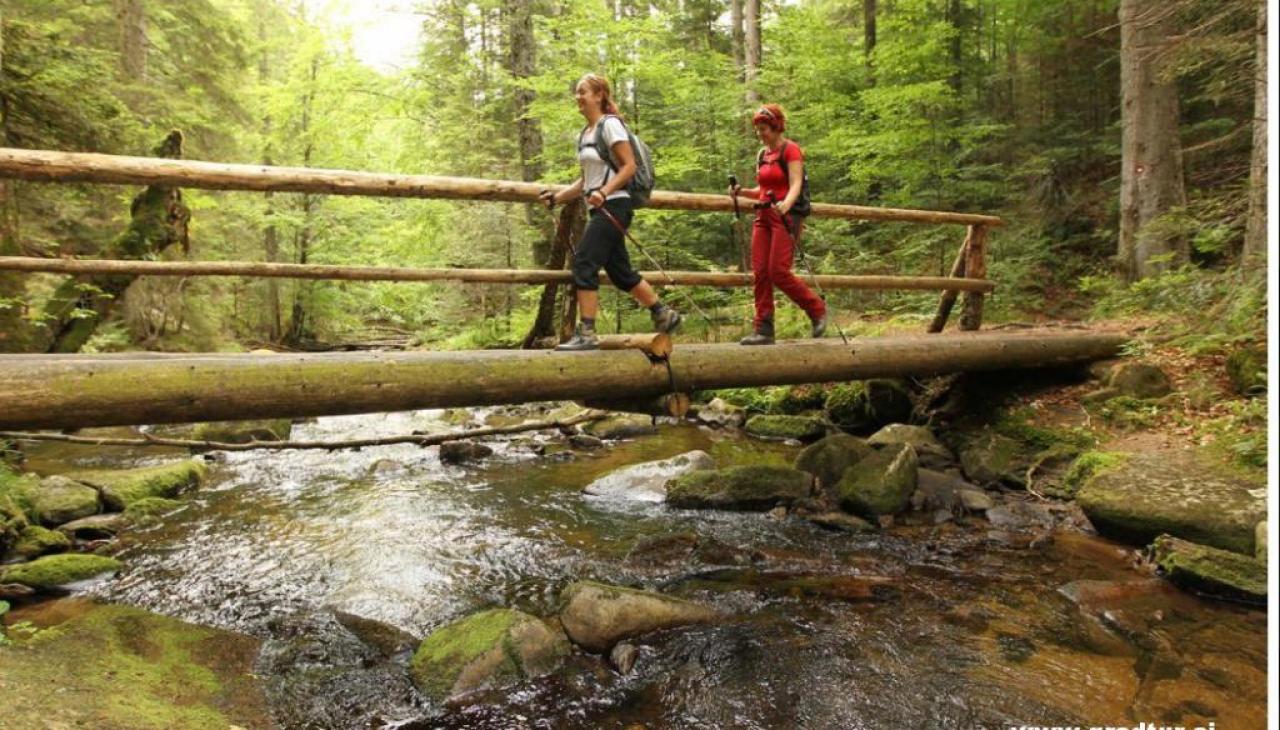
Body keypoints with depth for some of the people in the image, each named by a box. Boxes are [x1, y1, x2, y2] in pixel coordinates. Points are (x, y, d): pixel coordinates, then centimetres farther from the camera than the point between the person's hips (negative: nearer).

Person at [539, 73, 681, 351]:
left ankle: (586, 333, -12)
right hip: (600, 209, 9)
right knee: (619, 271, 12)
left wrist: (604, 192, -25)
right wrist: (557, 197, 10)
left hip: (614, 206, -9)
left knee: (584, 263, -15)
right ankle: (664, 315, 25)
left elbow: (629, 167, -13)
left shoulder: (610, 124, -7)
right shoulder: (583, 134, 17)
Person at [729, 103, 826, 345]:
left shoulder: (791, 150, -4)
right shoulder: (762, 155, 17)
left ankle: (817, 309, 5)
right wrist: (741, 192, 5)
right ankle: (764, 330, 0)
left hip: (786, 215, -7)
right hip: (763, 216, 7)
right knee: (760, 273, -2)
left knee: (779, 272, -15)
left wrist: (785, 205, -36)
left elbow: (796, 185, -16)